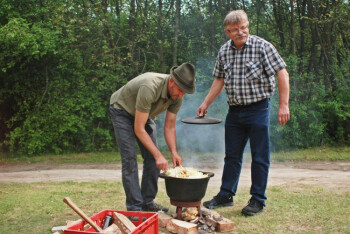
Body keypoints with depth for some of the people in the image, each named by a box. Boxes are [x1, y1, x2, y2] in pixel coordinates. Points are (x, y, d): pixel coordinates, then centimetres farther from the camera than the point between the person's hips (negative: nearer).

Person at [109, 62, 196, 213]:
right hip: (122, 110, -7)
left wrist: (174, 152, -20)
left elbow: (169, 127, -7)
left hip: (143, 114, 7)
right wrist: (159, 155, -36)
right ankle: (134, 207, -7)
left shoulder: (177, 95, -18)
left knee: (152, 158, 0)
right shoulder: (149, 87, -41)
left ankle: (148, 202, 11)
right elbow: (139, 129, -36)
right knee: (130, 158, -14)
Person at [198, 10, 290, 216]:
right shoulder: (224, 51, 7)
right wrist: (206, 103, 13)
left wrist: (284, 105, -16)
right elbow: (219, 80, 17)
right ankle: (226, 195, 24)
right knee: (232, 156, 13)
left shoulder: (262, 46, -8)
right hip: (234, 111, 5)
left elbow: (282, 74, -10)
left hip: (258, 109, -5)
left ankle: (258, 200, 13)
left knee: (260, 157, 2)